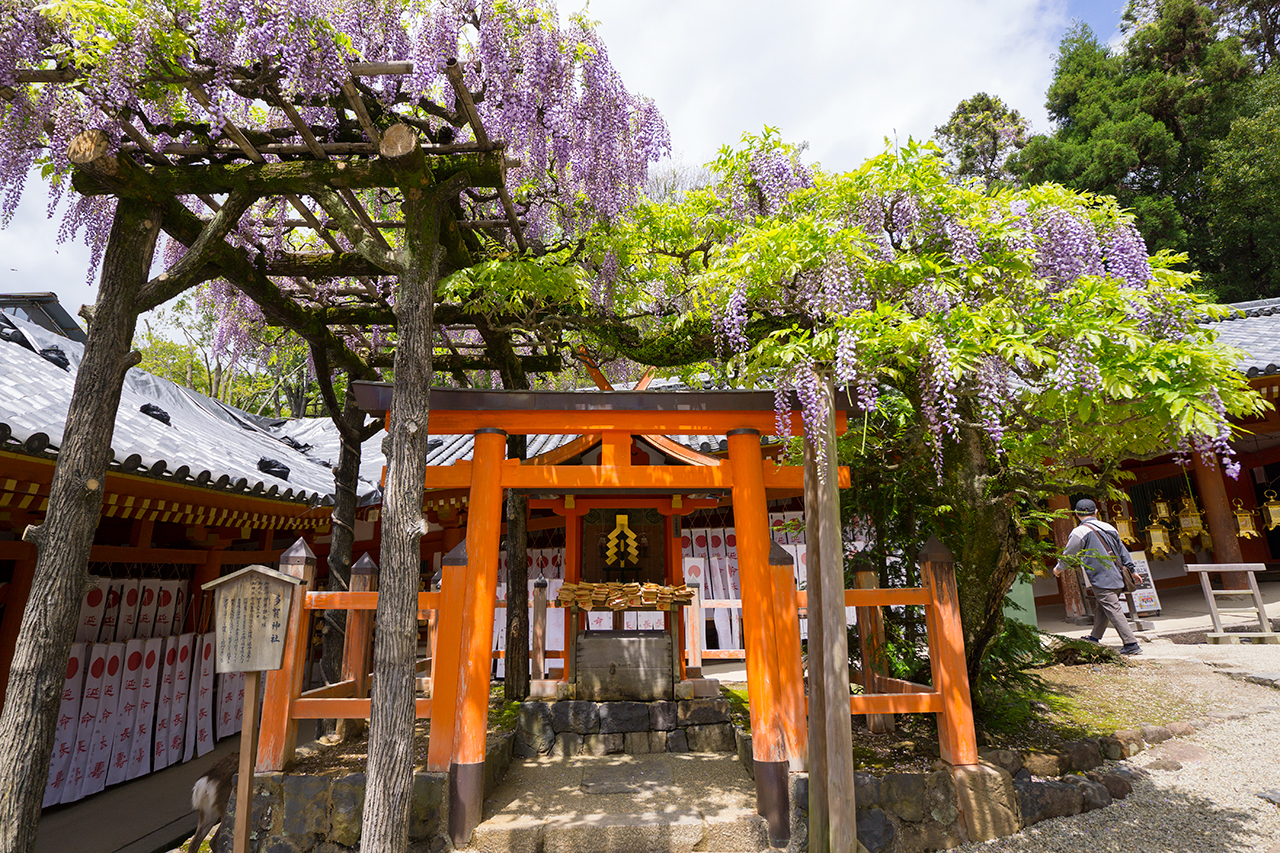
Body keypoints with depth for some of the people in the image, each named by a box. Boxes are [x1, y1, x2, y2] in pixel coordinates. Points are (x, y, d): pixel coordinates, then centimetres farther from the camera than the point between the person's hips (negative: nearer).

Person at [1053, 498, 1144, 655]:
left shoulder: (1079, 532, -9)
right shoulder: (1109, 527, 11)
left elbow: (1068, 554, 0)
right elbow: (1123, 550, 18)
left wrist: (1058, 568, 17)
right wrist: (1133, 569, 27)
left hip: (1102, 580, -8)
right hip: (1117, 578, 8)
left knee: (1114, 610, -6)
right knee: (1102, 609, 17)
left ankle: (1131, 644, -8)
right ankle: (1094, 638, 29)